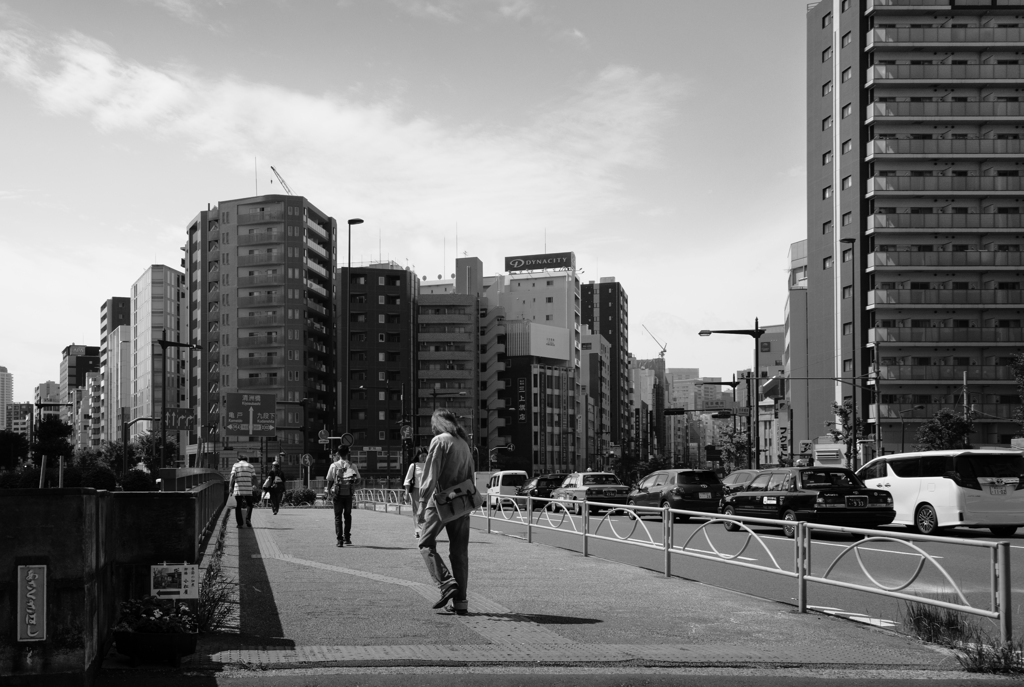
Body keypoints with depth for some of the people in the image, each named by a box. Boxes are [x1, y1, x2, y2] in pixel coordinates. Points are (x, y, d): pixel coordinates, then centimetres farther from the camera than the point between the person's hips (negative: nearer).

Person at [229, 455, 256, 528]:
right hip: (248, 489, 0)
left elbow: (233, 476, -9)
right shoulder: (250, 466, 10)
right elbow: (254, 477, 4)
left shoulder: (235, 465, 6)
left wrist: (230, 486, -14)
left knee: (238, 506, 8)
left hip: (238, 489, 0)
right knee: (249, 505, 14)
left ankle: (240, 523, 3)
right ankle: (248, 519, -9)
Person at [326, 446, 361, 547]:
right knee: (347, 515, 17)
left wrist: (329, 490, 11)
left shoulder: (334, 466, -7)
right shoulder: (352, 466, 0)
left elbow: (329, 480, -5)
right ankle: (347, 538, 16)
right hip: (349, 494, 2)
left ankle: (340, 540, -3)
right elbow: (358, 480, 4)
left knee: (338, 517, 5)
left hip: (338, 494, -2)